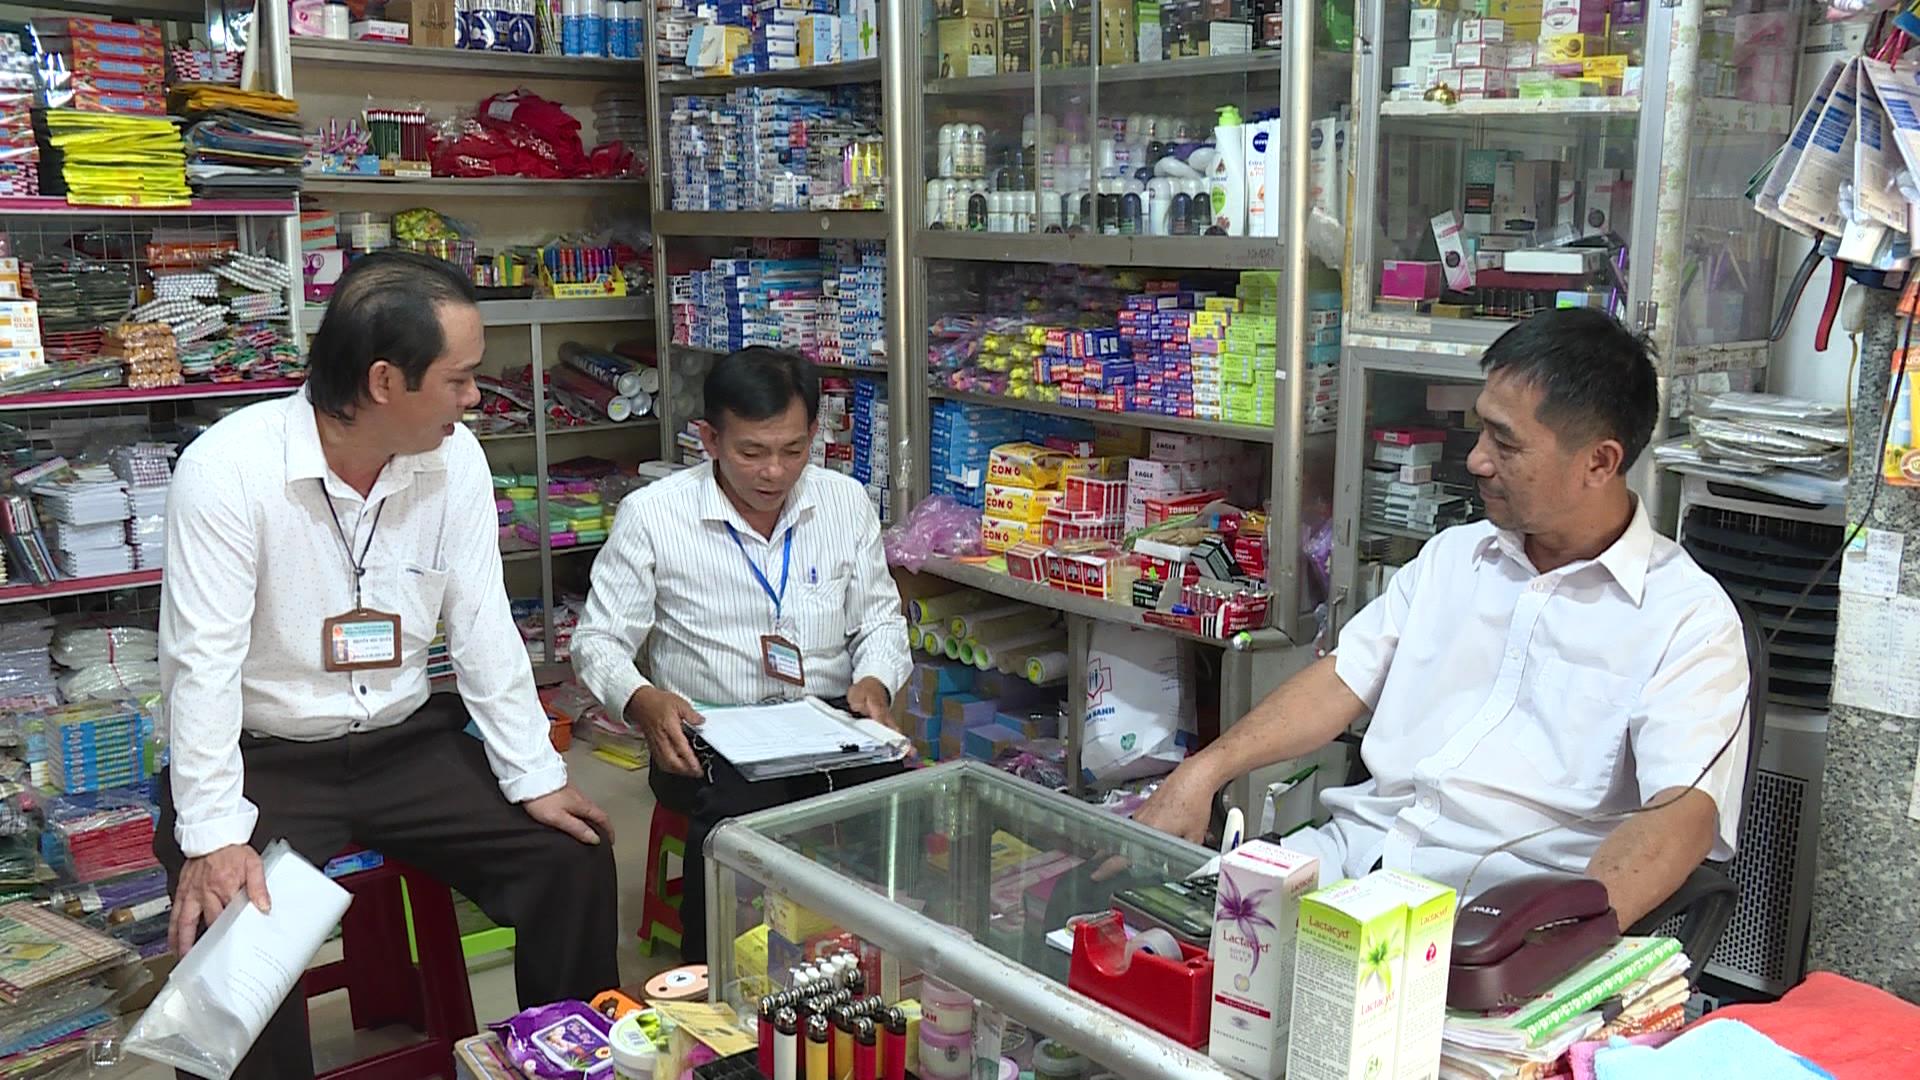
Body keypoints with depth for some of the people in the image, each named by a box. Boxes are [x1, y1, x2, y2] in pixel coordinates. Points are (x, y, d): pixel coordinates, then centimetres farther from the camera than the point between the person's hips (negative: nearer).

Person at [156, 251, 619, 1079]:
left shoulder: (454, 457, -5)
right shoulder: (228, 468, -19)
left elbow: (482, 625, -3)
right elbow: (204, 659, -21)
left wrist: (536, 778, -7)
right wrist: (214, 835, -27)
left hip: (407, 742, 4)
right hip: (265, 758, -4)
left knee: (574, 858, -7)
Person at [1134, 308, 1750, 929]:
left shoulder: (1689, 617, -3)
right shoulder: (1453, 554, 18)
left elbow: (1684, 813, -15)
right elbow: (1343, 680, 16)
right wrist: (1203, 771, 3)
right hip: (1353, 852, 6)